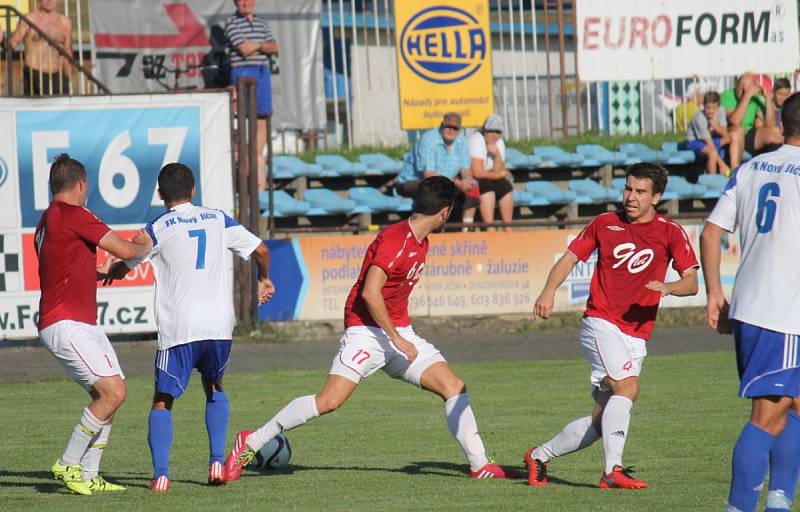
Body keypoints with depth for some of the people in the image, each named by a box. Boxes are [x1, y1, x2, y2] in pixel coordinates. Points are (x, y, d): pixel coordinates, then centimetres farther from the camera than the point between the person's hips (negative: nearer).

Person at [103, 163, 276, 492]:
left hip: (178, 329, -3)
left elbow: (122, 268, 6)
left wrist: (106, 275, 30)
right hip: (219, 325, 3)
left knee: (163, 401, 6)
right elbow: (261, 249, 11)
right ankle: (217, 461, 12)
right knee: (214, 390, 27)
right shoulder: (218, 220, 10)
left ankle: (160, 474, -11)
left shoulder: (158, 229, 0)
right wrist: (264, 280, 31)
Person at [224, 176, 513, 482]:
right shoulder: (395, 240, -17)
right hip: (367, 332, -9)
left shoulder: (421, 243, 13)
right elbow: (370, 293, -24)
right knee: (330, 401, -19)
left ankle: (479, 465, 4)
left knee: (455, 387, -3)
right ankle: (251, 442, -7)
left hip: (399, 333, 9)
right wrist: (397, 340, -22)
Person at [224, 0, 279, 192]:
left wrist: (257, 46, -11)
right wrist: (264, 47, 2)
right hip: (242, 71, -6)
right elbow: (243, 49, -11)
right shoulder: (232, 22, -2)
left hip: (263, 72, 6)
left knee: (262, 120, 5)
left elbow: (274, 47, 7)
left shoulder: (262, 24, 17)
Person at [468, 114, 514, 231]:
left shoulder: (499, 143, 2)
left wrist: (497, 154, -23)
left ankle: (508, 229, -7)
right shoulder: (477, 140, -20)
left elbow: (498, 171, -6)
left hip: (487, 179, 7)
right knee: (487, 187, -32)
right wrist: (500, 174, -11)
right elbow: (477, 172, -25)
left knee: (506, 186, -14)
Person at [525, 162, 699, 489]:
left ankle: (540, 456, 22)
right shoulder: (605, 223, 4)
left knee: (601, 422, 3)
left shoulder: (670, 233, 3)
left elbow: (691, 283, -3)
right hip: (601, 324, -3)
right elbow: (569, 258, 9)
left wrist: (668, 288, -26)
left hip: (637, 336, 3)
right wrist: (549, 291, -9)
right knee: (627, 385, -27)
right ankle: (612, 471, -31)